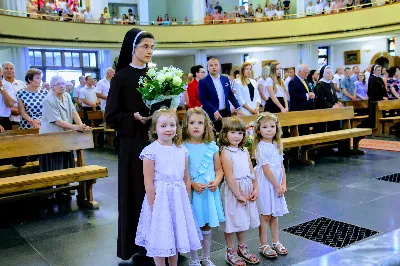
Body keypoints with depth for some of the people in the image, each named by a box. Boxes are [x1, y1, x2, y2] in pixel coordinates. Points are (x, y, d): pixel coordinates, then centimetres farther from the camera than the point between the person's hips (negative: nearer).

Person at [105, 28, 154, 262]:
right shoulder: (121, 77, -6)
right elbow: (111, 116, -7)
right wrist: (135, 117, -22)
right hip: (133, 143, -4)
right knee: (136, 193, 2)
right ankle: (138, 245, 16)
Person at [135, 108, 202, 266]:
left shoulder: (182, 150, 5)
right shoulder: (151, 151, -10)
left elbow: (186, 180, 9)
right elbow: (148, 183, -11)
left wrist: (187, 203, 7)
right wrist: (153, 207, -12)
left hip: (179, 199, 5)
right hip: (160, 198, -4)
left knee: (176, 237, 16)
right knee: (160, 240, 6)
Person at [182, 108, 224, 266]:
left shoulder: (212, 146, 3)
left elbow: (219, 169, 8)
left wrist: (216, 181, -10)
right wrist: (192, 184, -20)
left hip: (210, 192, 3)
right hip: (191, 192, -3)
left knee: (207, 228, 15)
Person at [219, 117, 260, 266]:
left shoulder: (244, 151, 8)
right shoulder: (226, 152, -15)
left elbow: (251, 171, 10)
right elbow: (229, 177, -18)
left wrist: (255, 188, -1)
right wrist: (239, 195, -17)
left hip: (247, 190, 7)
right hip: (233, 190, -7)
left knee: (243, 220, 18)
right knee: (232, 221, 4)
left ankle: (242, 248, 34)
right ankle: (231, 252, 19)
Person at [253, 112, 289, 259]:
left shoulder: (277, 145, 8)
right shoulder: (261, 147, -15)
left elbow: (281, 166, 8)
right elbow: (266, 169, -17)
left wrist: (283, 184, -1)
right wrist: (277, 186, -14)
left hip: (276, 184, 7)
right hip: (265, 184, -7)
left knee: (274, 214, 16)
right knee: (265, 215, 2)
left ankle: (276, 242, 28)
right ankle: (263, 246, 13)